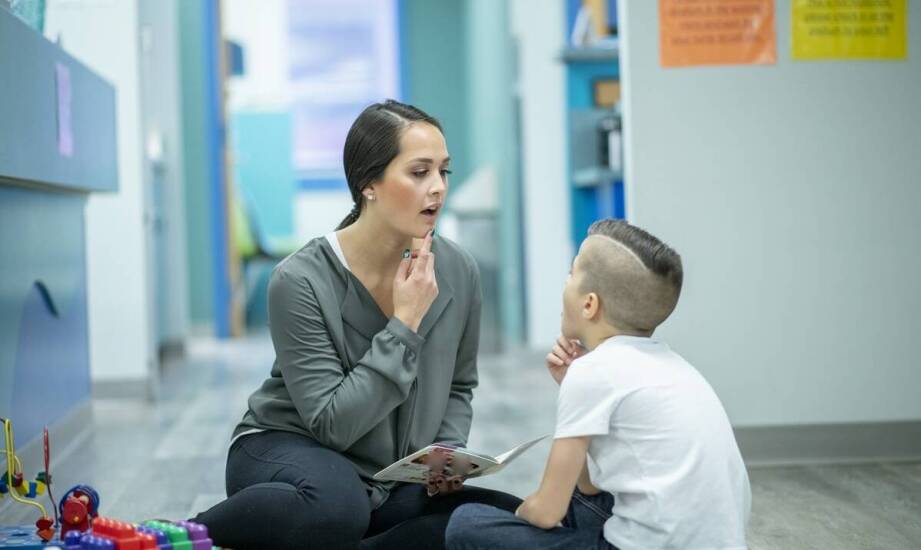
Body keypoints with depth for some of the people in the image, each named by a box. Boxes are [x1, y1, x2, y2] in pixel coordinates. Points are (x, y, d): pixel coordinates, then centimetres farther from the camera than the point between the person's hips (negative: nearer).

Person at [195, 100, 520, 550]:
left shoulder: (457, 272, -5)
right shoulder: (302, 281, -20)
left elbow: (457, 388, 13)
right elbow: (332, 424, -23)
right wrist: (404, 324, -24)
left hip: (392, 483, 5)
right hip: (289, 451, -5)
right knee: (336, 503, -41)